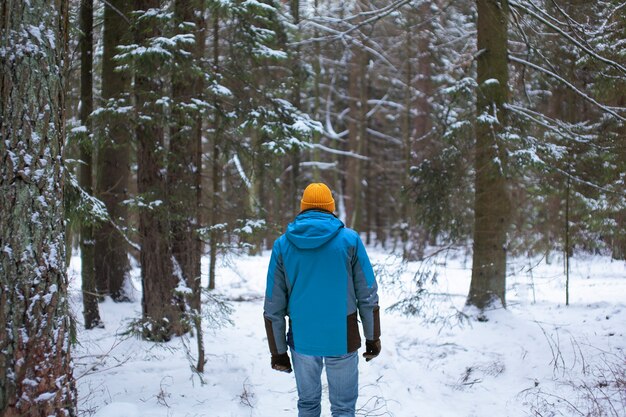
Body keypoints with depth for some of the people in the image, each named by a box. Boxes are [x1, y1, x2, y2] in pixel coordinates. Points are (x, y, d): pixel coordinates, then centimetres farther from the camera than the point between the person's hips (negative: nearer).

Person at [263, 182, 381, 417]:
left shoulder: (282, 244, 0)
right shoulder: (349, 239, -5)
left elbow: (274, 307, 1)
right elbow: (368, 296, -3)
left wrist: (278, 351, 9)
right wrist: (372, 338, 7)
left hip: (301, 339, 2)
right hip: (342, 339, -2)